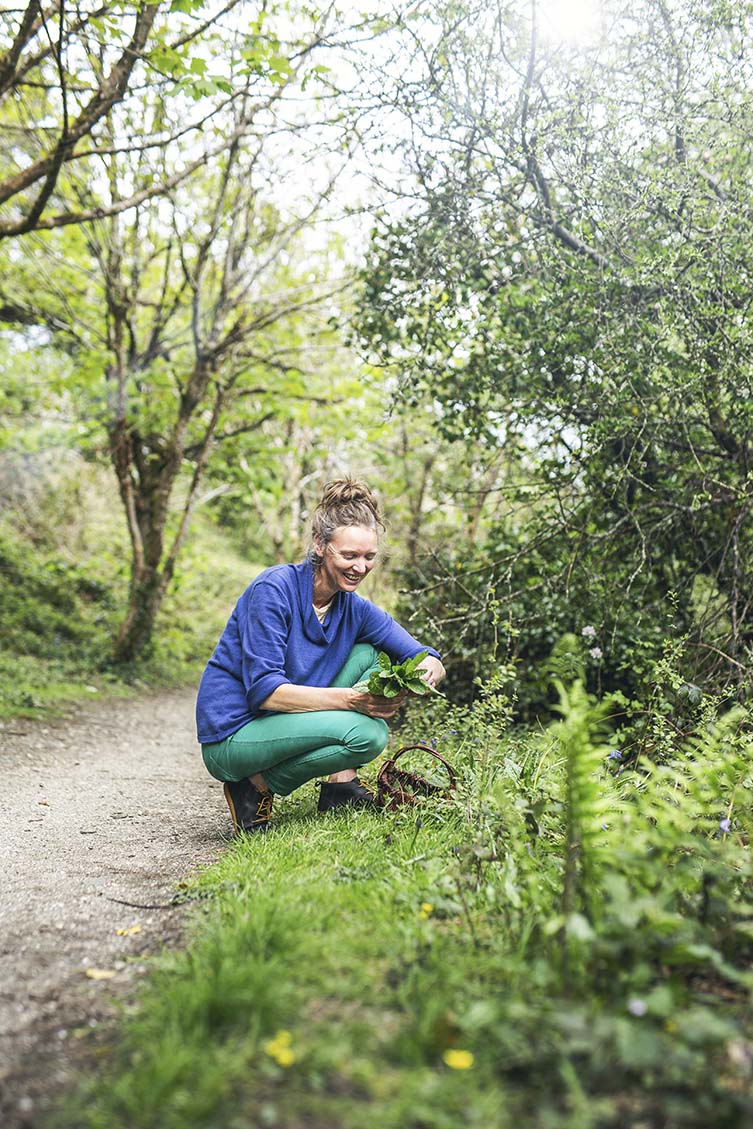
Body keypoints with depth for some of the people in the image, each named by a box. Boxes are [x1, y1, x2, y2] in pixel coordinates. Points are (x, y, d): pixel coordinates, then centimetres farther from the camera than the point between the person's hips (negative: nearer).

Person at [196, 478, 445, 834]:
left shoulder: (355, 609, 2)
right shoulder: (275, 588, -18)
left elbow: (428, 659, 2)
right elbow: (263, 690, -24)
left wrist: (424, 674, -23)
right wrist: (350, 699, -31)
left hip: (281, 725, 7)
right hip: (230, 737, -7)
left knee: (365, 655, -1)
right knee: (367, 734, -23)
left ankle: (341, 786, -1)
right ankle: (257, 786, -6)